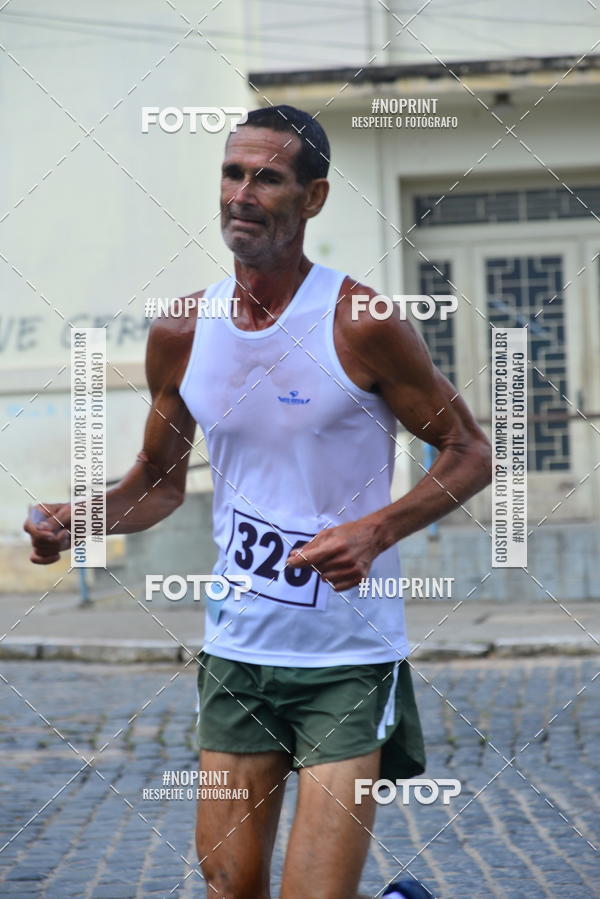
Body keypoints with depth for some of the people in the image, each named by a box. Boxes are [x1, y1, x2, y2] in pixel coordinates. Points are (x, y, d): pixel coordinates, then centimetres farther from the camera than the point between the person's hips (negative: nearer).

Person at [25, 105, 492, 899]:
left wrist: (376, 530, -20)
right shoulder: (181, 335, 2)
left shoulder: (359, 324, -11)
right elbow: (161, 481, 15)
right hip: (236, 655, 5)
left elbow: (470, 453, -4)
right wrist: (75, 521, -3)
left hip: (348, 661, -4)